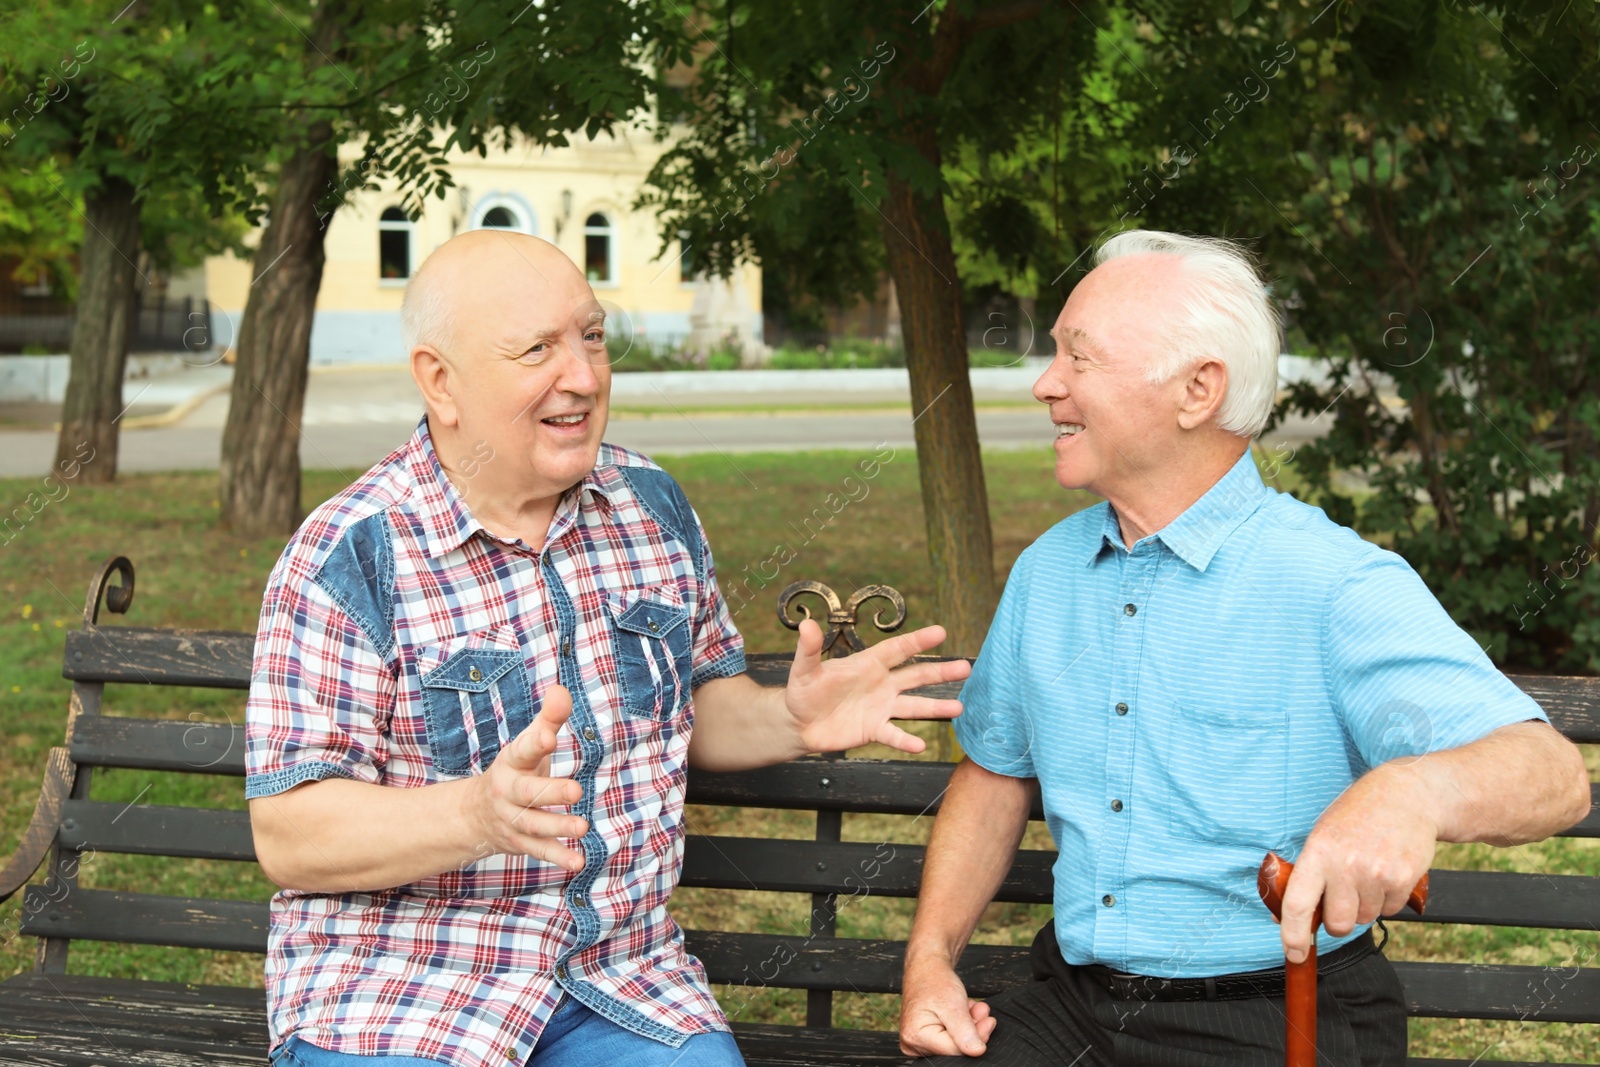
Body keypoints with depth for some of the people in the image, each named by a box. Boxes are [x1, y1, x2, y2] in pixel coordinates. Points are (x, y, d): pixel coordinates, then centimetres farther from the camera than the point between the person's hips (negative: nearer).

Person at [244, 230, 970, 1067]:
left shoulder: (653, 504, 6)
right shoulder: (345, 559, -10)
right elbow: (289, 838, -14)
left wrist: (790, 722, -5)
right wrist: (476, 814, -32)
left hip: (624, 980, 4)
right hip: (393, 991, -3)